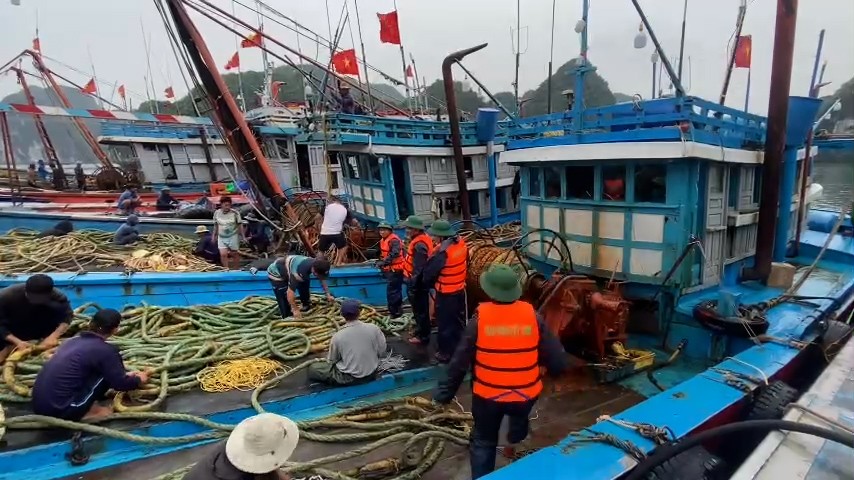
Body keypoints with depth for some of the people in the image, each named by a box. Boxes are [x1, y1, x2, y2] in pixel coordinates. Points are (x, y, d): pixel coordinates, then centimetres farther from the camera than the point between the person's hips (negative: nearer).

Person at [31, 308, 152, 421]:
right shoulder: (105, 350, -11)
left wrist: (125, 375, 36)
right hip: (61, 410, -8)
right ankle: (87, 412, 5)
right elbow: (120, 384, -2)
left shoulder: (73, 340, 13)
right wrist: (138, 380, 18)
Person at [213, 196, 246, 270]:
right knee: (223, 254, -9)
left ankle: (236, 270, 28)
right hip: (221, 237, 2)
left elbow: (240, 225, -6)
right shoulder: (217, 213, -4)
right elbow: (216, 225, 9)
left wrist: (243, 236, -6)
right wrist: (214, 235, 15)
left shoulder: (235, 213, -13)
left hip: (233, 236, -2)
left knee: (235, 254, 11)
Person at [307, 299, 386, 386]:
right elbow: (382, 353, -5)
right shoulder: (374, 328, -16)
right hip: (372, 373, 3)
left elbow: (331, 360, -6)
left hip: (349, 378, -2)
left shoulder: (338, 336, -20)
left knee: (312, 369, 10)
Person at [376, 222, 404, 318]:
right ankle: (398, 310, 31)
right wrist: (382, 266, 23)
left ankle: (394, 312, 0)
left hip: (395, 270, -10)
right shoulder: (383, 240, 14)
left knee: (392, 291, -8)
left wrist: (384, 262, -35)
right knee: (396, 291, 19)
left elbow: (395, 253, -32)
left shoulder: (394, 240, -18)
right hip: (389, 269, 10)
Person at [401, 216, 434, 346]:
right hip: (419, 282, 10)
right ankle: (420, 330, 39)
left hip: (417, 284, -10)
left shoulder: (419, 245, -26)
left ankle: (423, 336, 16)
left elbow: (418, 269, -27)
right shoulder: (422, 238, 6)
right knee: (419, 309, 23)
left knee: (420, 310, 4)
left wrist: (412, 286, -22)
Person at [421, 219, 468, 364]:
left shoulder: (442, 251, -27)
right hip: (460, 290, 8)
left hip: (445, 294, -7)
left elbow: (428, 272, -18)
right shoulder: (461, 244, -4)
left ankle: (446, 353, 18)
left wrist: (427, 281, 2)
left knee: (445, 323, 7)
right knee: (459, 321, 21)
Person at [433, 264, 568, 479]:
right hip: (525, 395, 2)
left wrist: (445, 393, 2)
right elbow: (556, 360, -8)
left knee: (483, 443, 20)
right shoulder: (532, 316, -13)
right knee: (518, 414, 36)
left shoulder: (480, 318, -17)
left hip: (488, 396, -2)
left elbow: (460, 362, -11)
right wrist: (556, 367, 15)